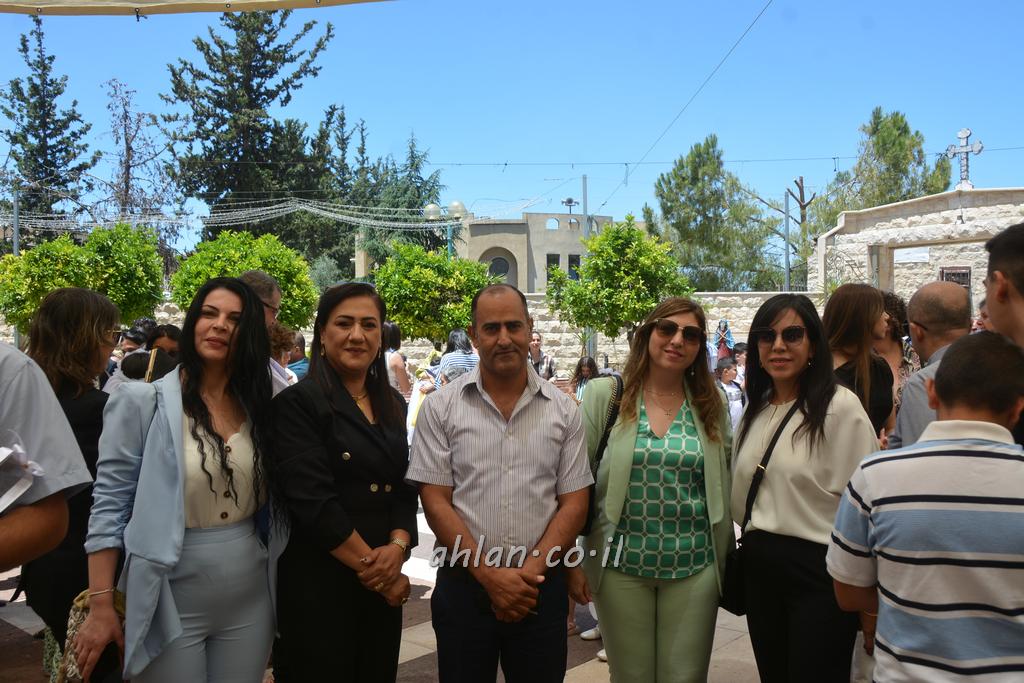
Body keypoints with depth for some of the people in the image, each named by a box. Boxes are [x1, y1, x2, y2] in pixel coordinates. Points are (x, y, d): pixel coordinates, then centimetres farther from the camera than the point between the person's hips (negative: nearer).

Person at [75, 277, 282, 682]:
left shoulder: (260, 406, 3)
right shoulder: (143, 403, -9)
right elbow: (109, 506, -8)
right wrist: (101, 607, -11)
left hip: (249, 601, 4)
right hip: (171, 605, -4)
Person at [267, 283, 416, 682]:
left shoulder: (393, 405, 9)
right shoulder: (298, 403, -10)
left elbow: (405, 488, 7)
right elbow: (313, 502, -17)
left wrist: (398, 547, -11)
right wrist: (371, 563, -14)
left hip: (386, 582, 6)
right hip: (319, 581, -6)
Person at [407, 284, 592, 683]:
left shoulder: (563, 410, 2)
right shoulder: (440, 407, -2)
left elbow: (574, 503, 1)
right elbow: (435, 501, -5)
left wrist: (530, 573, -10)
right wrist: (489, 575, -11)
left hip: (541, 588, 1)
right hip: (463, 586, -1)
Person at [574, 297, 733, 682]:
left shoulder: (712, 404, 3)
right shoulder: (605, 395, -4)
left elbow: (723, 486, 10)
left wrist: (726, 561, 10)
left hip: (695, 567, 2)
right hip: (621, 565, -1)